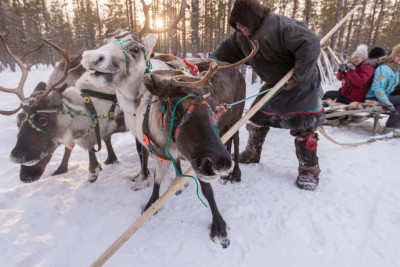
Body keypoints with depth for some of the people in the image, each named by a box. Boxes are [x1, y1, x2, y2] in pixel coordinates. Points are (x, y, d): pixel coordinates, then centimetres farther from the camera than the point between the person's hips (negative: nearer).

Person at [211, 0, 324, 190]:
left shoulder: (280, 26, -28)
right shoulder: (242, 36, -4)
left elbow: (311, 45, -32)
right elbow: (227, 49, 5)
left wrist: (298, 77, -31)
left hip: (302, 86, -7)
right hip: (274, 85, 7)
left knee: (303, 129, -1)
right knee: (257, 118, 10)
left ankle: (309, 170, 17)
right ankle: (252, 153, 30)